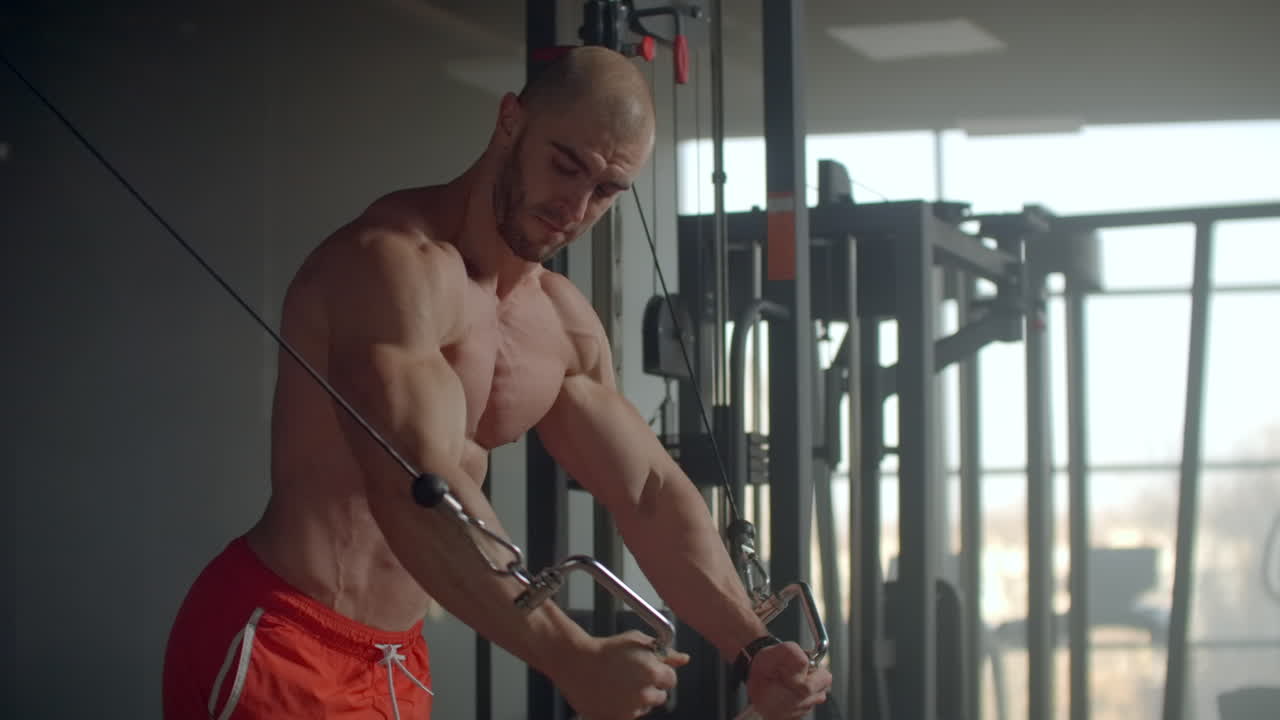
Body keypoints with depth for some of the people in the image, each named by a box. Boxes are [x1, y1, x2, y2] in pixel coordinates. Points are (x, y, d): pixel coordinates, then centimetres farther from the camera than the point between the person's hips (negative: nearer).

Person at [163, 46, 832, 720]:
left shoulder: (563, 322, 9)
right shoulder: (398, 261, -20)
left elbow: (651, 493, 9)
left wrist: (752, 647, -4)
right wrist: (571, 658, -39)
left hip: (394, 656, 9)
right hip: (270, 643, -9)